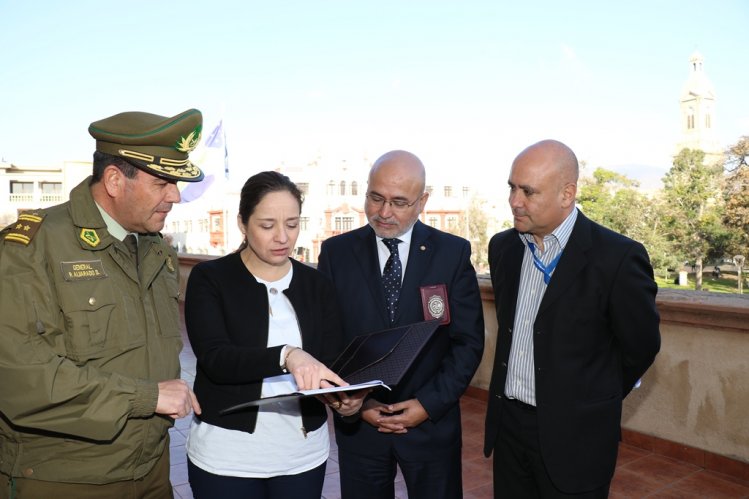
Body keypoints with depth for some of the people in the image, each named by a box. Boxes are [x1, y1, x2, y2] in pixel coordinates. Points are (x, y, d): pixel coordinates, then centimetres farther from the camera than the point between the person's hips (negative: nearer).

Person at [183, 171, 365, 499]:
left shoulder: (317, 285, 3)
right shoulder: (209, 278, -6)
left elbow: (332, 360, -1)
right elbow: (215, 358, -18)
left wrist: (343, 396, -23)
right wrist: (285, 355, -34)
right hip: (227, 454, -2)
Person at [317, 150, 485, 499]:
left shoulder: (453, 252, -5)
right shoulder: (336, 252, -3)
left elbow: (468, 341, -4)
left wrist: (430, 403, -11)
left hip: (432, 421, 0)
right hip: (357, 422, 1)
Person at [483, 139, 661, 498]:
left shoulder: (617, 258, -17)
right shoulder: (502, 246, 2)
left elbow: (640, 347, -6)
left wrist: (588, 402, 6)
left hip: (573, 434, -5)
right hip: (507, 423, 5)